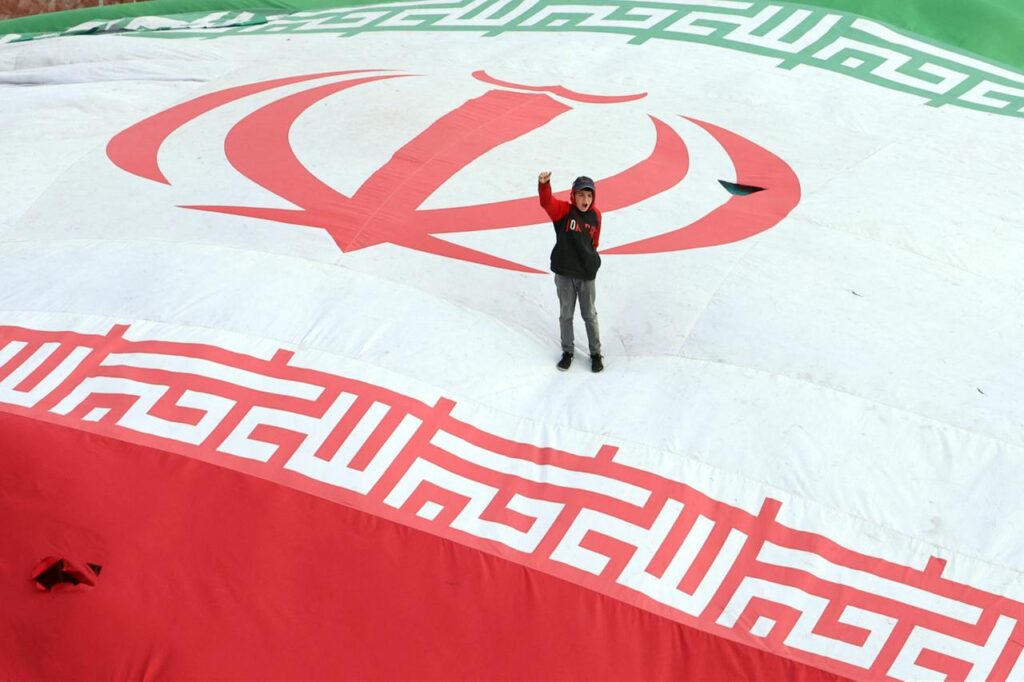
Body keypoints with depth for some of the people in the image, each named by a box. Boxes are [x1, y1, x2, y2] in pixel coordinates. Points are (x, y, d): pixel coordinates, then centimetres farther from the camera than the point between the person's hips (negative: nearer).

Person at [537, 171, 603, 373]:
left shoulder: (595, 215, -3)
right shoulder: (564, 210, -12)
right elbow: (547, 202, -32)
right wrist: (544, 184, -50)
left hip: (587, 274, 1)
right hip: (564, 273, -1)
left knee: (589, 315, 14)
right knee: (565, 314, 13)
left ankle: (596, 353, 29)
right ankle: (567, 351, 30)